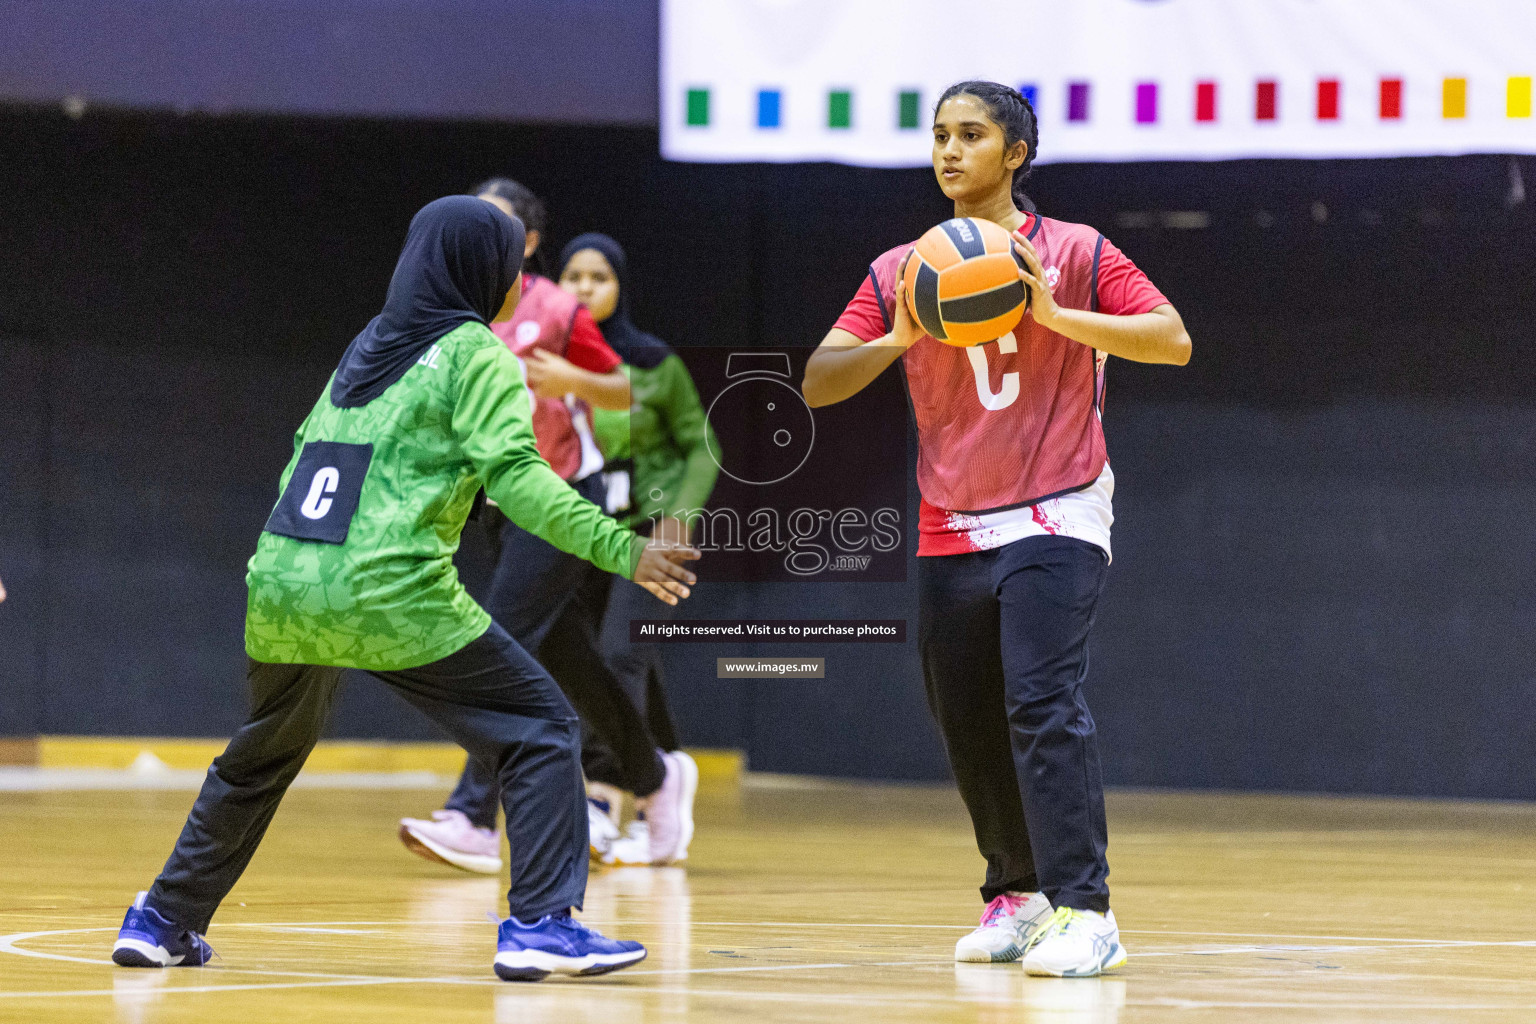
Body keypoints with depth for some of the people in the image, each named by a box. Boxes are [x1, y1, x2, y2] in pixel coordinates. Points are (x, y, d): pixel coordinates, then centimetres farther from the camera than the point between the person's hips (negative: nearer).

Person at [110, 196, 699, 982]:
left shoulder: (368, 346, 21)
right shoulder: (473, 355, 0)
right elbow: (515, 475, -13)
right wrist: (622, 551, -16)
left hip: (282, 585, 7)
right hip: (390, 594, -7)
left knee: (258, 760, 27)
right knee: (540, 731, 0)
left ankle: (162, 922, 30)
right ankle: (541, 924, -12)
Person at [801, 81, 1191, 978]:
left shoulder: (1075, 256, -2)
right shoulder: (902, 273, 7)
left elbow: (1173, 341, -12)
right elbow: (818, 384, 2)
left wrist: (1058, 315, -23)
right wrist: (897, 340, -17)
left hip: (1055, 521, -5)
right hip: (950, 532, 5)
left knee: (1043, 705, -19)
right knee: (969, 728, 8)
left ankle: (1086, 913, -21)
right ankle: (1018, 894, 25)